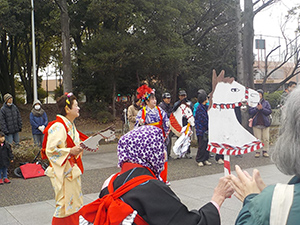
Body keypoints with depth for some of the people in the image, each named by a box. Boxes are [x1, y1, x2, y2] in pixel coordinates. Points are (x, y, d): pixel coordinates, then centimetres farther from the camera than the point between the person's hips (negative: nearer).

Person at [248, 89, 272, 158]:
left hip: (265, 123, 1)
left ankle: (265, 151, 11)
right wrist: (257, 108, -16)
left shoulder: (266, 103, 7)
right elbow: (250, 112, -2)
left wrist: (262, 108, -14)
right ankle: (257, 151, 7)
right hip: (256, 124, 0)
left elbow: (269, 111, -3)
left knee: (266, 139, 2)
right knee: (257, 139, 0)